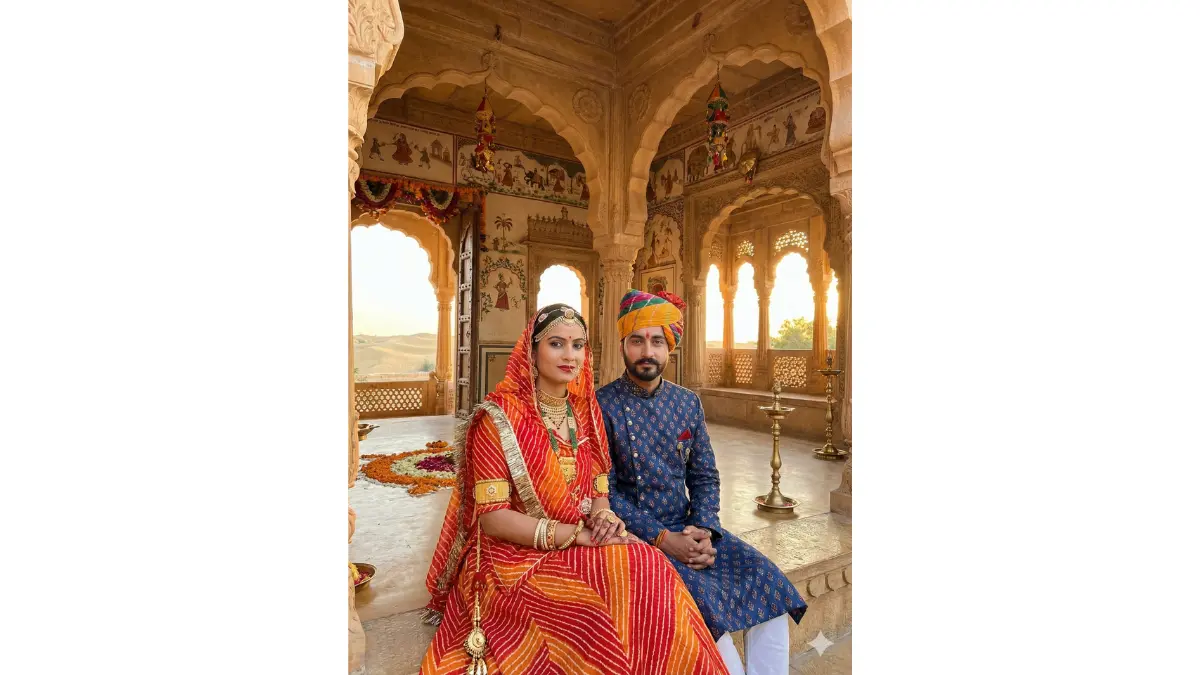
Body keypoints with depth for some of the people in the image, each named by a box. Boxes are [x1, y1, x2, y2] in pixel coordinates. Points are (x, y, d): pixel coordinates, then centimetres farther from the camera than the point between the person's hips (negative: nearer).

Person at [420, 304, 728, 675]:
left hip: (580, 548, 5)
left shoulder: (585, 412, 7)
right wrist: (578, 534, -21)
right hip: (517, 556, -5)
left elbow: (598, 489, 10)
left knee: (647, 571, -22)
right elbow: (492, 518, -15)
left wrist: (602, 517, -13)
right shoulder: (499, 416, -11)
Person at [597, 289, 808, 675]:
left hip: (687, 528, 5)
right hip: (635, 536, -5)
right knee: (701, 594, -26)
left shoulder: (688, 403, 6)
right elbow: (605, 490, -12)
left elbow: (705, 477, 8)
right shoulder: (602, 407, -10)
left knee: (767, 580, -9)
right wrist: (661, 538, -18)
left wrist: (703, 530, -9)